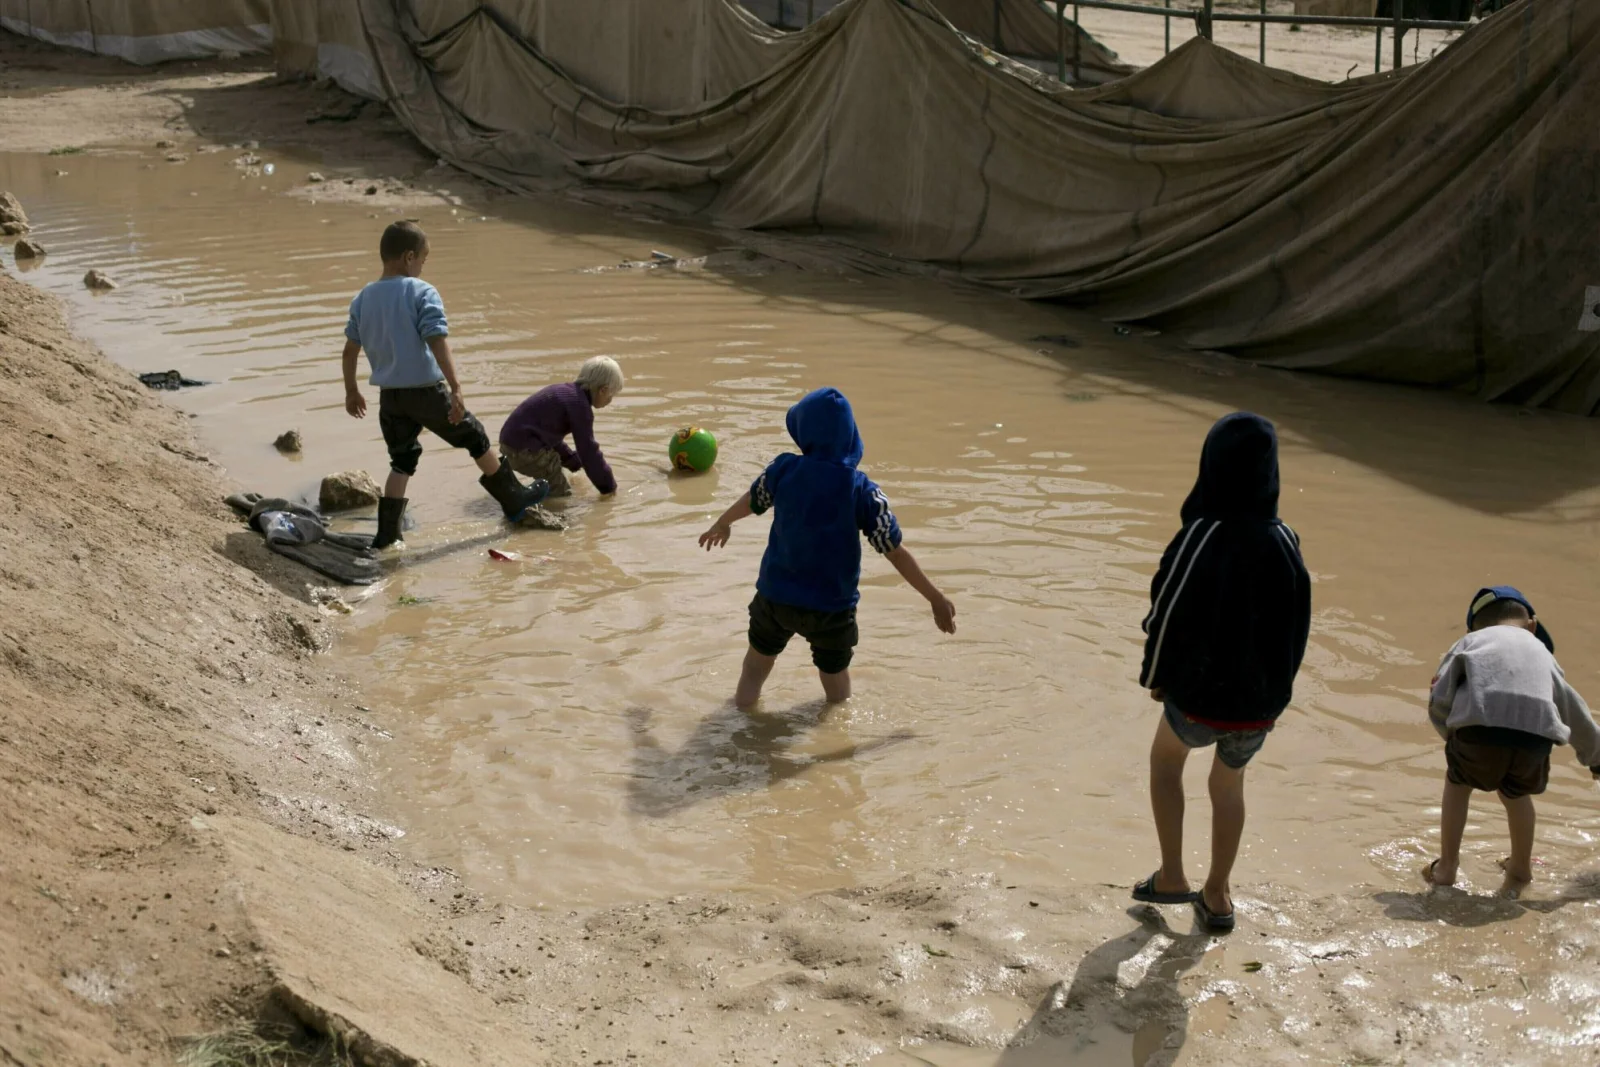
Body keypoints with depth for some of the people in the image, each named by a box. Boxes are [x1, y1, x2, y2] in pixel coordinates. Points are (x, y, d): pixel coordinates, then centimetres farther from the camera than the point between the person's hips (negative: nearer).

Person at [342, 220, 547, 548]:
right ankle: (514, 500, 25)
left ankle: (387, 533, 10)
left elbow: (350, 348, 10)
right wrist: (456, 389, -24)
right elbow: (438, 342, -22)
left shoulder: (363, 298, 5)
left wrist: (351, 391, 21)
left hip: (389, 395, 5)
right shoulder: (422, 293, -13)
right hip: (426, 390, -5)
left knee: (402, 462, 17)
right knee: (476, 440, 13)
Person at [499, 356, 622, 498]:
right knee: (562, 492, -6)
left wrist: (576, 462, 36)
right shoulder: (580, 406, -14)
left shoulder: (566, 391, 16)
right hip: (526, 449, -10)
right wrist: (608, 486, -2)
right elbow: (588, 450, -12)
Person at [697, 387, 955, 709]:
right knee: (835, 671, 22)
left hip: (776, 596, 2)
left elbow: (749, 502, 9)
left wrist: (722, 524, 32)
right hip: (833, 606, -1)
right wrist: (936, 599, -6)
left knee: (756, 666, 23)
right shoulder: (863, 491, -17)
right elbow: (896, 552, -15)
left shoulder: (783, 470, -11)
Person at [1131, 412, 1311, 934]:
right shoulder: (1285, 542, -8)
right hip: (1261, 702, 3)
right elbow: (1298, 625, 1)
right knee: (1228, 784, 27)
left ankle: (1171, 876, 27)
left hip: (1198, 696, -3)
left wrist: (1155, 677, 2)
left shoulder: (1201, 538, -22)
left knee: (1165, 759, 27)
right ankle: (1217, 895, 36)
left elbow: (1167, 616, -15)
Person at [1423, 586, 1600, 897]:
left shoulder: (1470, 641, 27)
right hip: (1536, 735, 2)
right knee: (1516, 792, 32)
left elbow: (1439, 701, 13)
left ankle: (1446, 867, 30)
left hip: (1480, 729, -2)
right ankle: (1520, 868, 45)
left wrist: (1451, 736, 30)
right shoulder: (1542, 650, 35)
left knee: (1457, 782, 28)